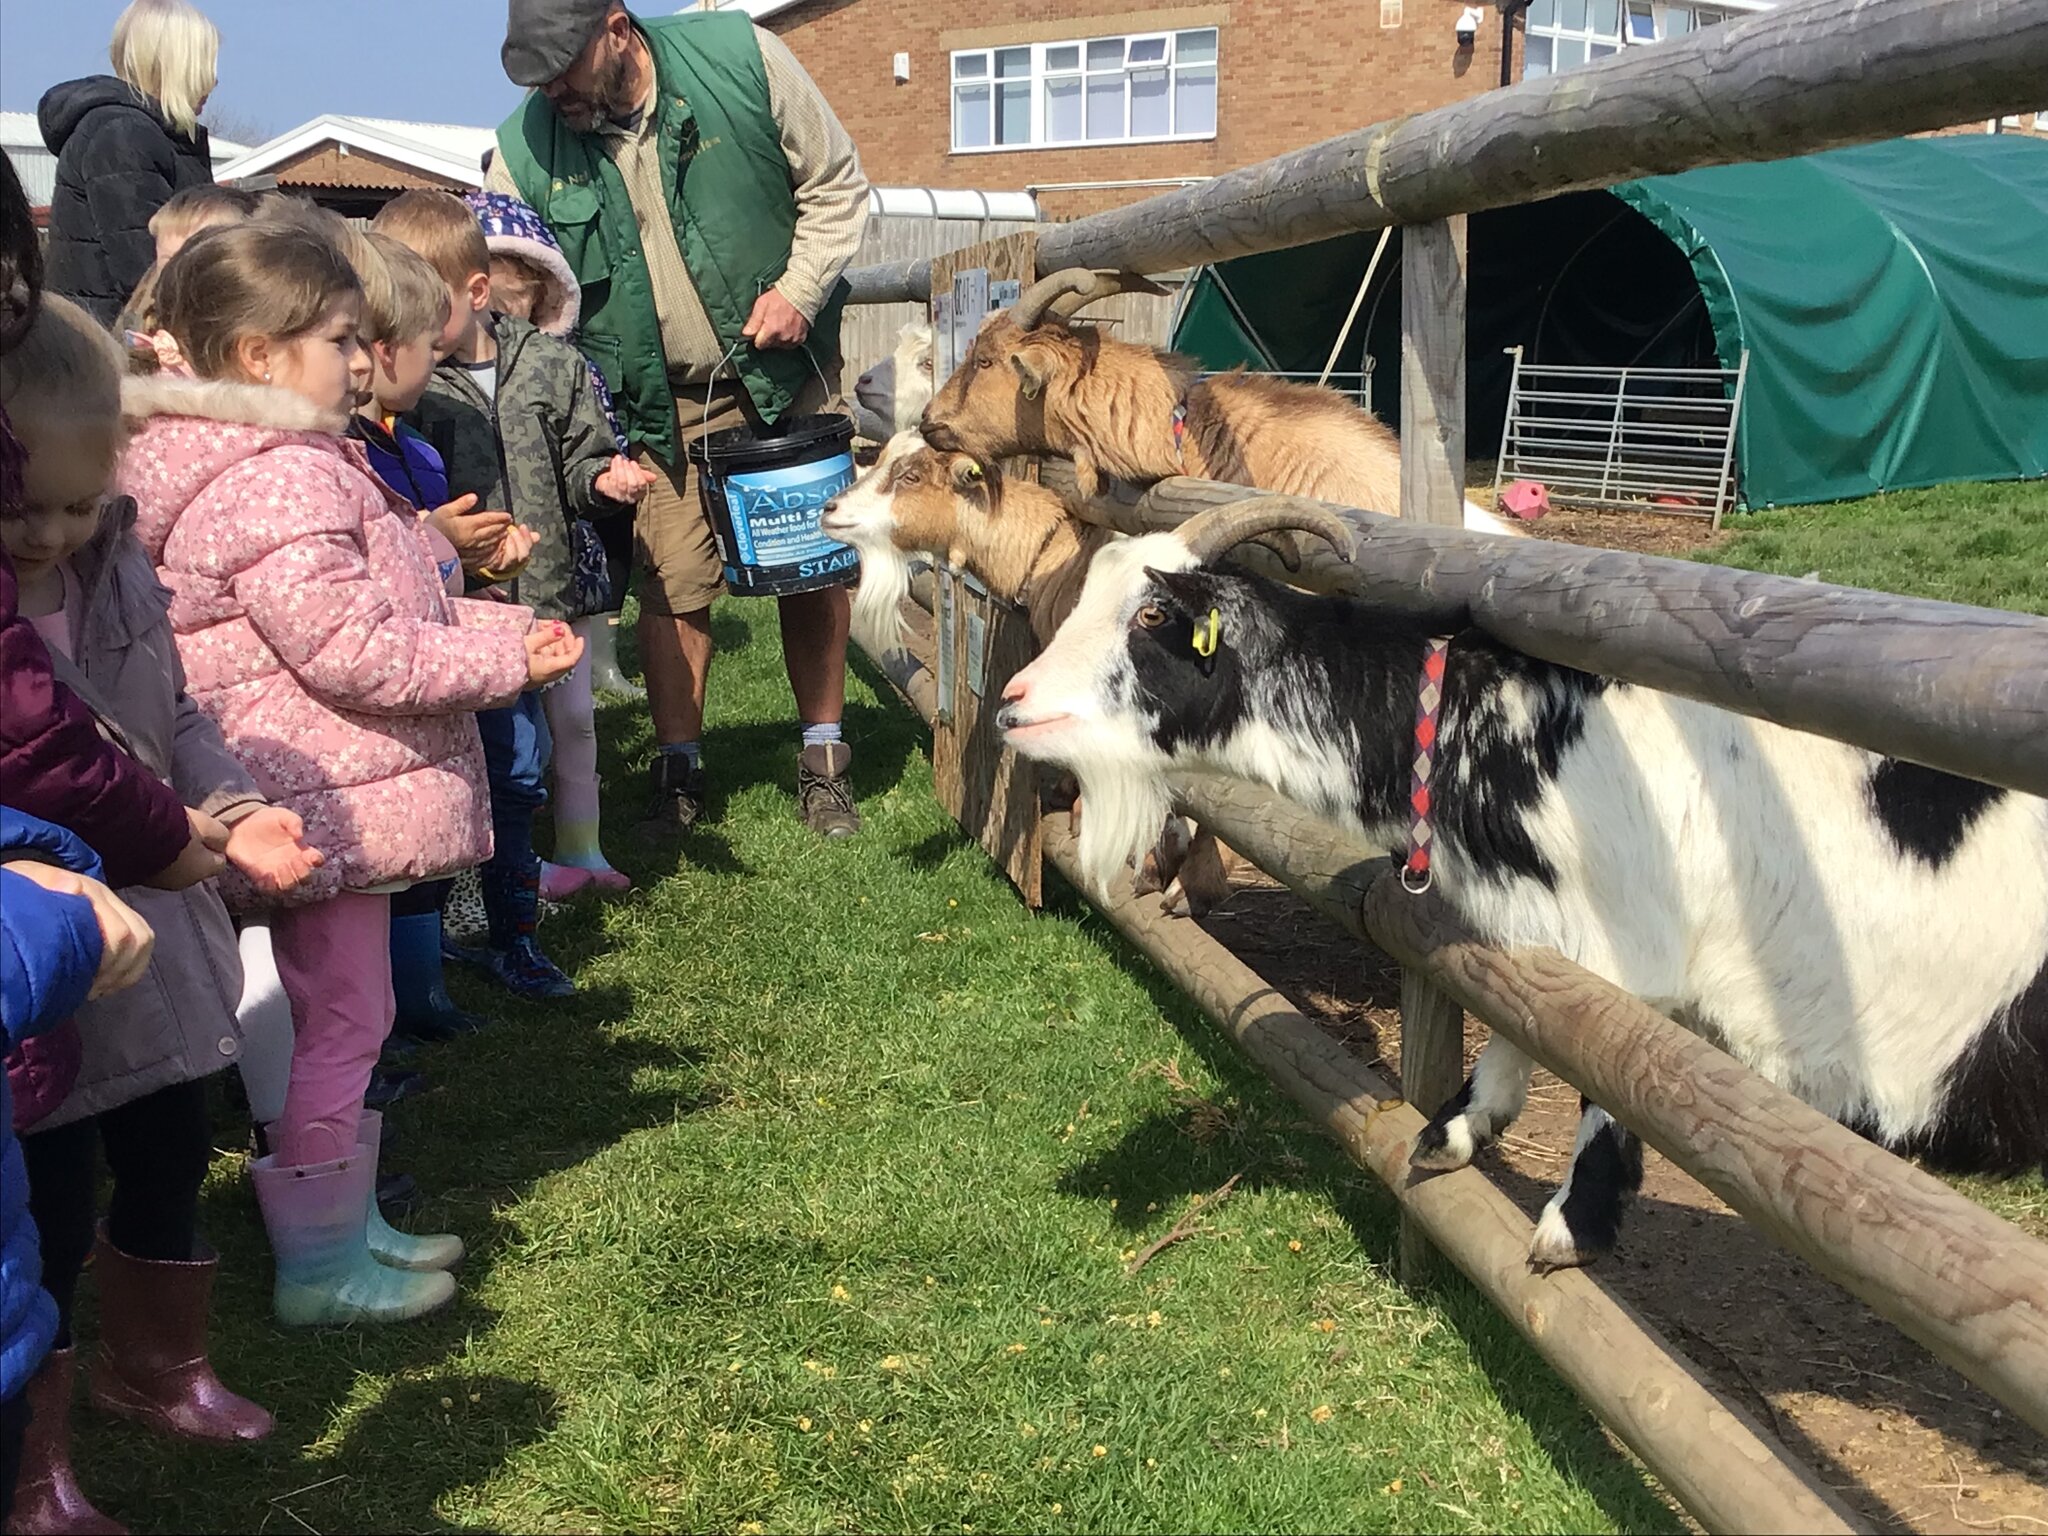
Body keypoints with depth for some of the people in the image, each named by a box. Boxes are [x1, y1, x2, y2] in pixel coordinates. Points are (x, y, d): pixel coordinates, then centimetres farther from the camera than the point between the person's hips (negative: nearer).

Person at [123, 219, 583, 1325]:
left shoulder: (293, 464, 14)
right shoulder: (280, 481, -21)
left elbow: (367, 612, 20)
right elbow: (353, 650, -25)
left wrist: (495, 625, 10)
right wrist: (508, 660, -16)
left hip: (334, 799, 11)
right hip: (327, 806, -11)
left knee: (344, 1017, 20)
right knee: (336, 1021, 0)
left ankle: (348, 1223, 33)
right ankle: (319, 1268, 13)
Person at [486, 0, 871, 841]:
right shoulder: (522, 150, -10)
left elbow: (836, 183, -3)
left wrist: (801, 288, -16)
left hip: (783, 370, 0)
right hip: (662, 400, 0)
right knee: (672, 582, -4)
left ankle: (823, 759, 20)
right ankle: (678, 767, 15)